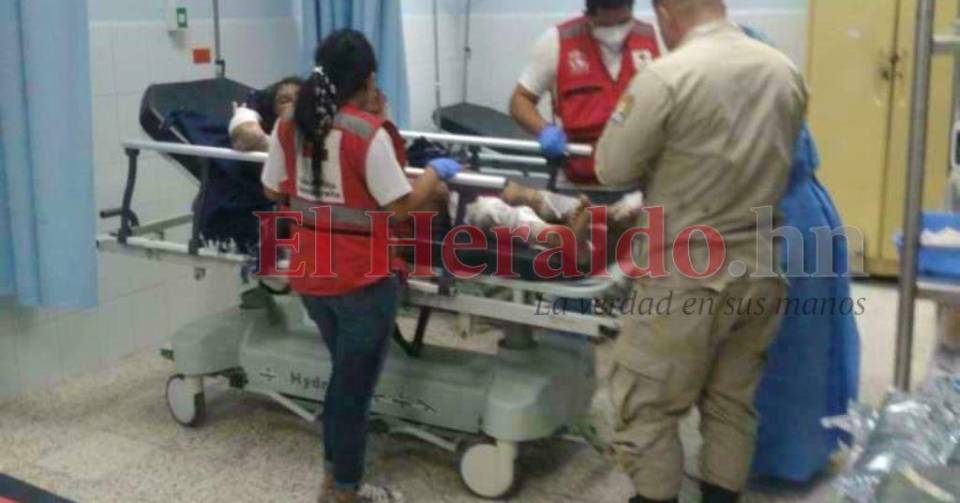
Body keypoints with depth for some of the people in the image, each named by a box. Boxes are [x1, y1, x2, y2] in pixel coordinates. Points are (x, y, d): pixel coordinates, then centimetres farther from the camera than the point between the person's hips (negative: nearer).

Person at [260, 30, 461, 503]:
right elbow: (400, 205, -17)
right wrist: (436, 172, -2)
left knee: (344, 374, 25)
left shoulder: (290, 126, -1)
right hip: (362, 277, -6)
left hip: (310, 272, 6)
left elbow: (272, 190, 10)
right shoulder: (369, 132, -20)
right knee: (356, 385, 10)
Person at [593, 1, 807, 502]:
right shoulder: (786, 71, 2)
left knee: (646, 405, 8)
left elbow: (612, 169, -10)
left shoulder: (666, 76, -17)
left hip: (689, 276, -6)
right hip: (761, 266, 6)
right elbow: (777, 157, 11)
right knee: (733, 401, 18)